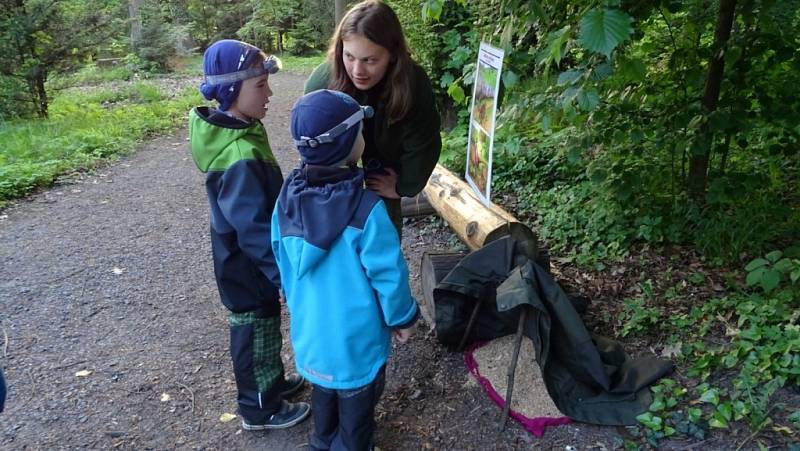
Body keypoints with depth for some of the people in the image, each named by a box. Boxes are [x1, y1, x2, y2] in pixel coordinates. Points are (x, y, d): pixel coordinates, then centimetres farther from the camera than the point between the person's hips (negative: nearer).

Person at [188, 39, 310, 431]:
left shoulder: (237, 130, -1)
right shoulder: (239, 159, -33)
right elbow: (256, 231, -31)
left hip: (249, 263, 9)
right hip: (248, 269, -9)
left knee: (264, 329, 27)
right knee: (255, 336, 12)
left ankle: (273, 382, 49)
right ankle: (260, 410, 34)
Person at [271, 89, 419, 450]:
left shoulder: (286, 200, -11)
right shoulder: (366, 209, -29)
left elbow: (283, 264, 2)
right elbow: (389, 274, -21)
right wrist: (403, 318, -4)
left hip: (309, 329, 6)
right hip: (356, 335, -5)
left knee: (323, 393, 29)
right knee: (356, 404, 20)